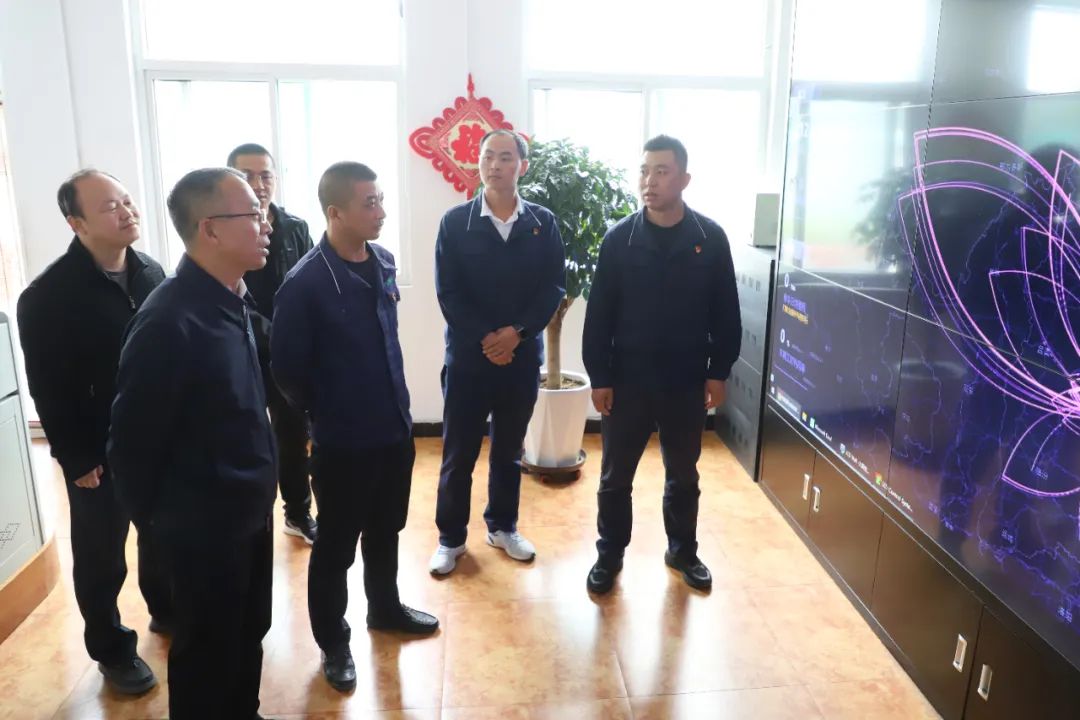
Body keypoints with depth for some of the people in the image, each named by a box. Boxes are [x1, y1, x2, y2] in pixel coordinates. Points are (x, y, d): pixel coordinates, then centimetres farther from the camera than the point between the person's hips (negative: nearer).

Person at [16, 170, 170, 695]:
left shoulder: (152, 273, 0)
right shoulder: (47, 295, -16)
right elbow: (49, 390, -14)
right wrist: (75, 459, -12)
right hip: (99, 452, -5)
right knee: (101, 558, 12)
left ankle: (167, 611, 44)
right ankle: (112, 650, 32)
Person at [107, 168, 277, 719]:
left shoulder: (233, 301, 0)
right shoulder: (168, 320, -25)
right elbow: (132, 440, -17)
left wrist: (261, 486, 10)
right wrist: (154, 517, -4)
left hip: (249, 508, 7)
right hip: (204, 524, -7)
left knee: (249, 635, 24)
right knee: (207, 654, 15)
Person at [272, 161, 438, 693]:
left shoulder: (383, 261, 0)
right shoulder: (305, 284, -20)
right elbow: (287, 368, -12)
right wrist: (323, 414, 1)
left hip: (395, 429, 6)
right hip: (343, 442, -6)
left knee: (385, 532, 24)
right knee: (336, 547, 13)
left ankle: (385, 608, 46)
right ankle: (333, 643, 33)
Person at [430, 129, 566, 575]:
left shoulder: (543, 223, 2)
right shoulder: (456, 222, -2)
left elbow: (554, 287, -2)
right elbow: (447, 292, -6)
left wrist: (517, 331, -14)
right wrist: (484, 338, -15)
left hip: (522, 356, 2)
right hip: (467, 356, -1)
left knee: (509, 451, 16)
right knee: (458, 455, 7)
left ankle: (502, 526, 35)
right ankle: (450, 537, 25)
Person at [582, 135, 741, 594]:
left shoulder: (711, 239, -4)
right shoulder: (619, 238, -5)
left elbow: (725, 313, 2)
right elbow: (599, 313, -4)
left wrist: (718, 372, 0)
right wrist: (598, 376, -6)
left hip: (686, 382, 1)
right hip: (627, 380, 0)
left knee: (683, 475, 16)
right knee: (615, 477, 10)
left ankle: (683, 551, 36)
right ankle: (609, 555, 28)